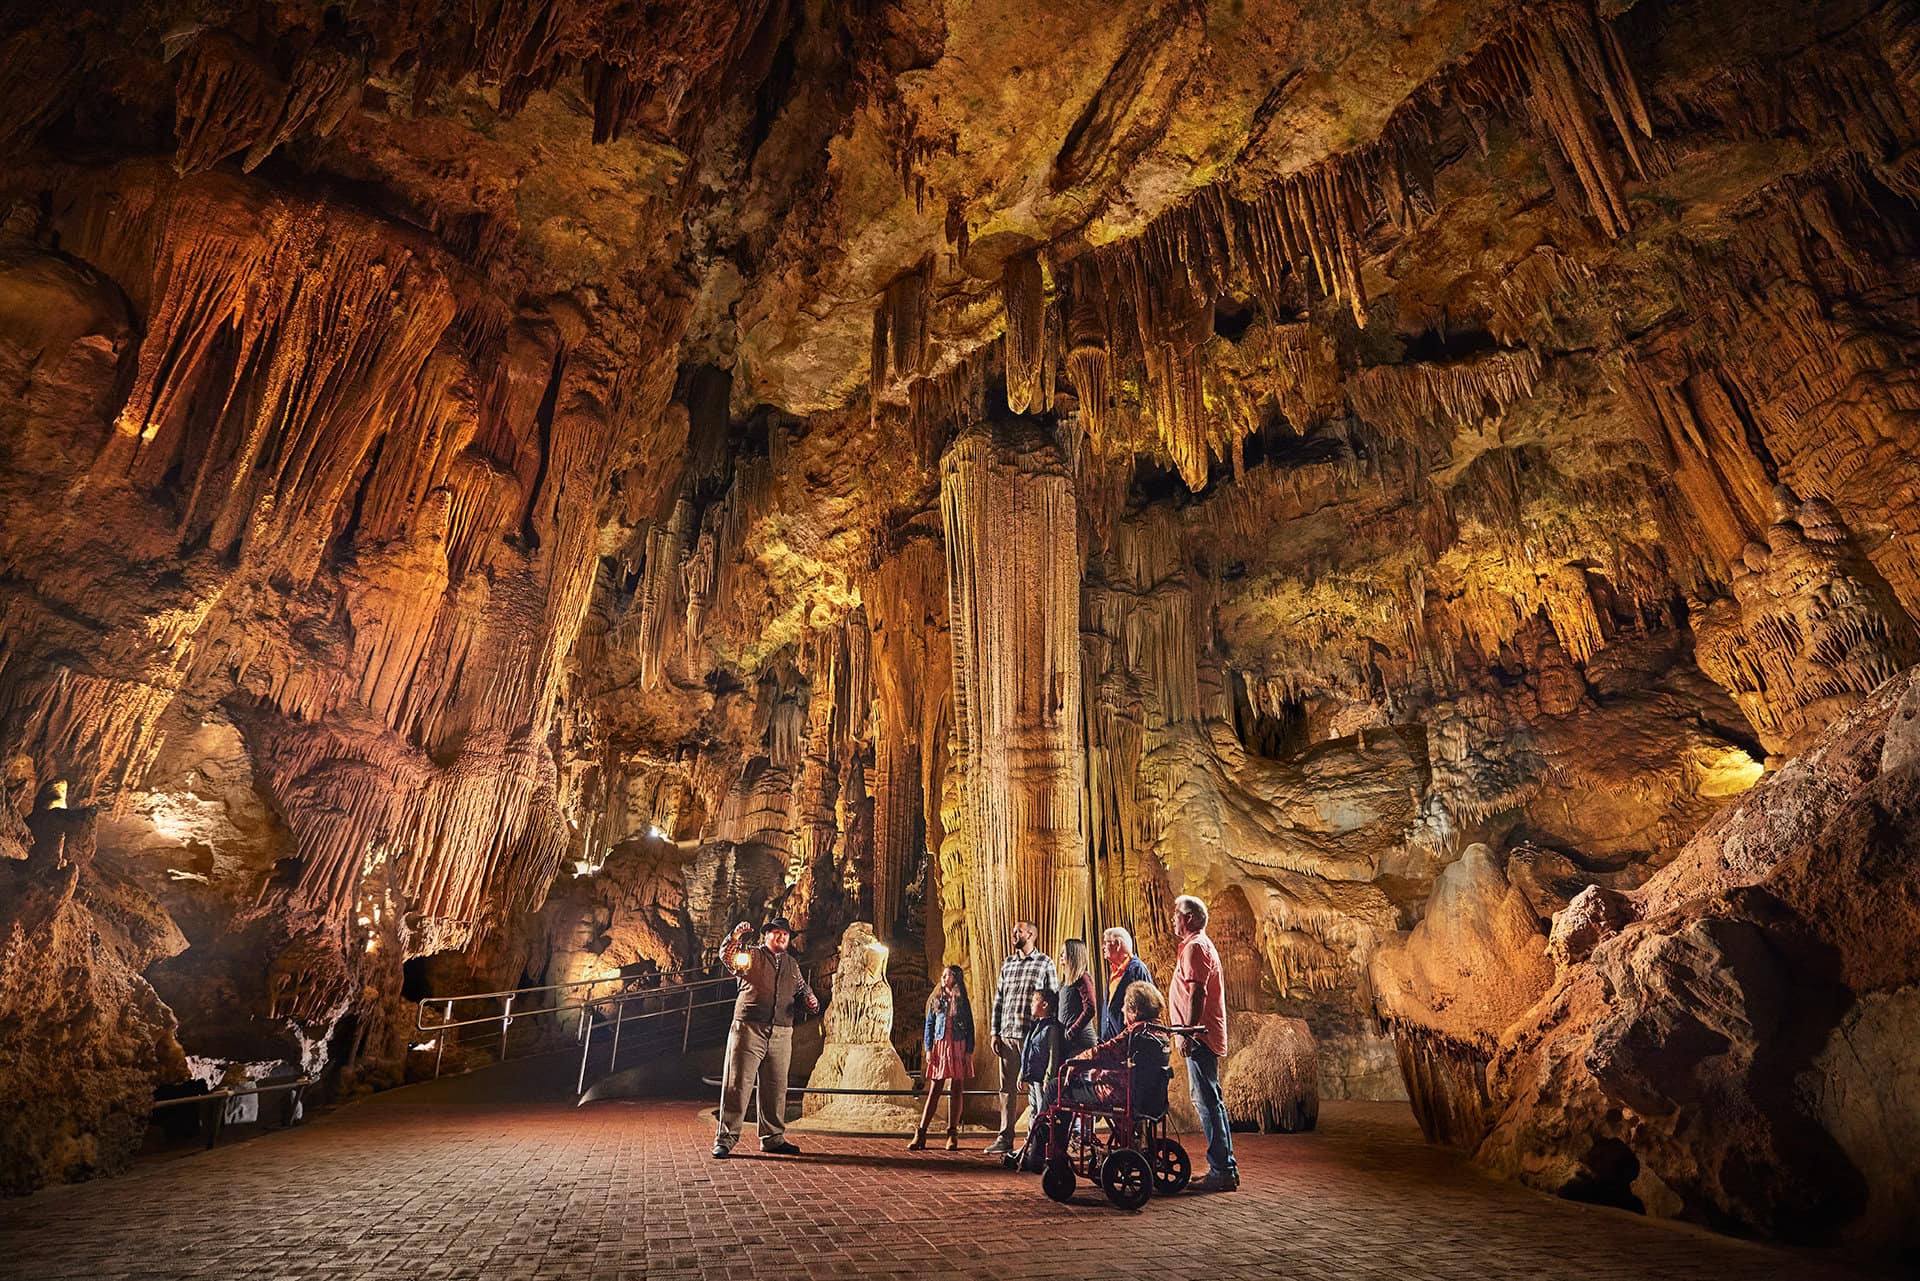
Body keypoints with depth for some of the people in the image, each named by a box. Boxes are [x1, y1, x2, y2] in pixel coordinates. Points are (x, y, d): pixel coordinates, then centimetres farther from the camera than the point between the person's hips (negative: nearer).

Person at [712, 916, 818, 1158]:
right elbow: (727, 956, -18)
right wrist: (737, 936, -38)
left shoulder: (792, 965, 18)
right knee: (737, 1084, -4)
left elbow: (802, 989, 26)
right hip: (749, 1030, -5)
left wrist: (810, 1000, 2)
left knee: (775, 1088, 10)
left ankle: (773, 1138, 22)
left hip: (781, 1035, 5)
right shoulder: (752, 956, 1)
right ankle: (725, 1139, 5)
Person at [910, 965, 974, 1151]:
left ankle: (952, 1135, 9)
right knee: (934, 1090, 0)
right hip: (940, 1046, 1)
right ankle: (920, 1134, 2)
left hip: (958, 1048, -1)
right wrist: (928, 1049, 0)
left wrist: (969, 1051, -2)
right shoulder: (935, 1000, 10)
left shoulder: (963, 1002, 5)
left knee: (956, 1090, 1)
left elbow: (970, 1028, 6)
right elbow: (929, 1026, 9)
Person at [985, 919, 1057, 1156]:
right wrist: (995, 1032, 9)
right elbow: (998, 999, 15)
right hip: (1007, 1034, 5)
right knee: (1007, 1087, 7)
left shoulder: (1045, 962, 1)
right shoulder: (1007, 964, 15)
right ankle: (1005, 1138, 14)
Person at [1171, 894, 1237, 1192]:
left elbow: (1197, 994, -21)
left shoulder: (1195, 946, -13)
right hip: (1208, 1037, 11)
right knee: (1211, 1102, 14)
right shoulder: (1201, 944, 20)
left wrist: (1188, 1033, -22)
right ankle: (1226, 1168, 19)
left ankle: (1221, 1170, -4)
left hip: (1199, 1037, -11)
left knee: (1207, 1102, -7)